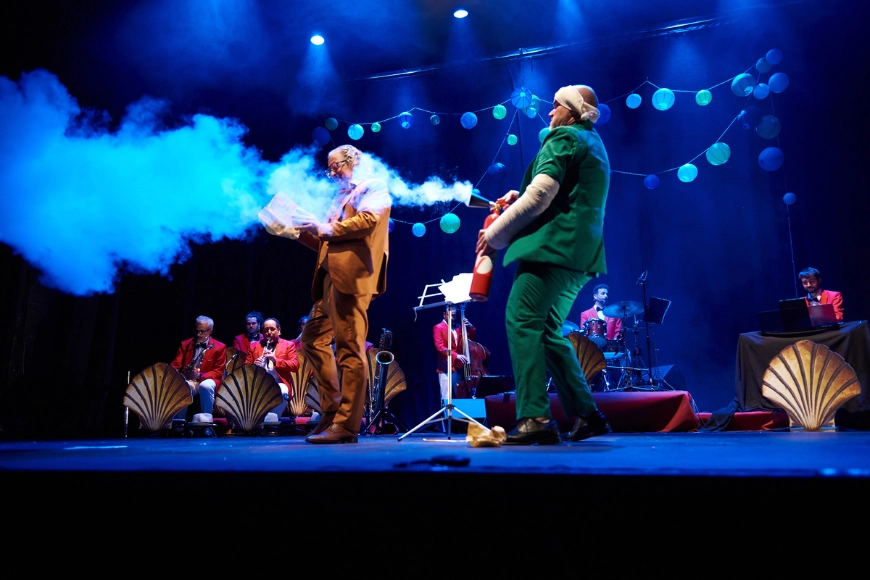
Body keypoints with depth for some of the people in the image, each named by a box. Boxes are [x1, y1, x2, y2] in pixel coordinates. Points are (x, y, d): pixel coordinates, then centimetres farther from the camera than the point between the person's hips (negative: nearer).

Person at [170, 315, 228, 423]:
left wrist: (201, 376, -18)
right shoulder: (185, 344, 16)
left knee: (206, 386, -38)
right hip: (187, 381, 2)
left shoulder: (220, 347, 5)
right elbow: (176, 364, 9)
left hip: (206, 381, -2)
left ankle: (205, 420, -26)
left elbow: (218, 372, 0)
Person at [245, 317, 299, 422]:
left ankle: (272, 419, -23)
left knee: (282, 392, -36)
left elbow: (295, 366, 1)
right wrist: (254, 365, -8)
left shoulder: (288, 345, 13)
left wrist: (276, 360, -13)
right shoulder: (254, 345, 21)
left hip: (279, 383, -1)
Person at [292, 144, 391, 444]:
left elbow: (367, 220, -15)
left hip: (351, 276, -10)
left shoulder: (374, 186, 4)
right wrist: (303, 230, 11)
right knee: (313, 339, 11)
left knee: (349, 349, -10)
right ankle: (332, 410, 17)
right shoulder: (342, 197, 28)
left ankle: (346, 424, -7)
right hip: (330, 277, 10)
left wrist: (326, 228, -9)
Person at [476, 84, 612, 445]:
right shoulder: (594, 145, 27)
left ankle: (534, 418, -19)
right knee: (548, 331, 13)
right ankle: (587, 415, 13)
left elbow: (539, 196, -12)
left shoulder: (562, 139, -3)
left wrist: (494, 235, -5)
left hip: (552, 247, -10)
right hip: (580, 254, 10)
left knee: (522, 323, -13)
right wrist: (520, 197, 17)